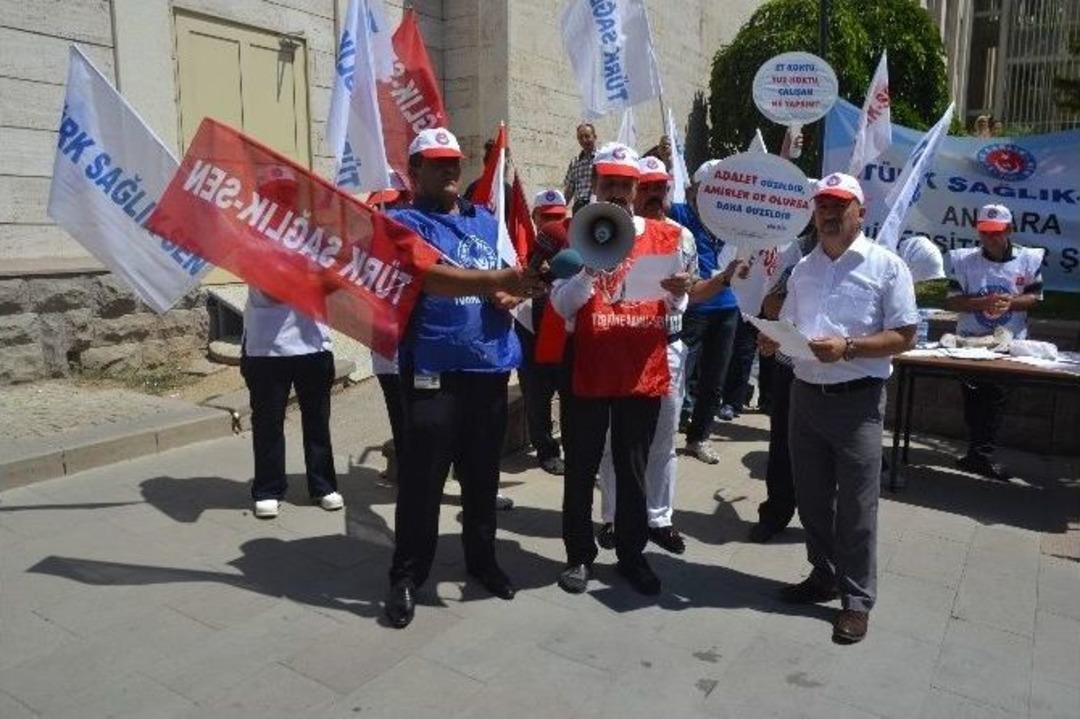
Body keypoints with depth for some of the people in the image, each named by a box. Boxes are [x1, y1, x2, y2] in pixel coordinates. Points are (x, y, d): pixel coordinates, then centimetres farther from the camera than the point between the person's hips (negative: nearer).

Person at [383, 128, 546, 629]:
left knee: (482, 474, 14)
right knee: (422, 478, -2)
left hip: (489, 365, 5)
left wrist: (510, 294, -6)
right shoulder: (404, 223, -3)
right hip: (433, 368, -5)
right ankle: (407, 576, 13)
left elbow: (507, 282, 18)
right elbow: (433, 277, -21)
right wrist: (497, 280, -34)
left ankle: (482, 558, 31)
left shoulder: (485, 220, 16)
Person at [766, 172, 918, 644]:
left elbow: (904, 338, -8)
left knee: (856, 506, 1)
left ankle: (857, 598, 15)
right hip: (805, 394, 6)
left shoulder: (886, 265, -5)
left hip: (857, 398, -5)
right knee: (811, 497, 14)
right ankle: (824, 575, 32)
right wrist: (773, 339, -4)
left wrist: (847, 348, -20)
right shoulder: (803, 268, 12)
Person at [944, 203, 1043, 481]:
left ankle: (980, 455, 11)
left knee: (995, 399, 3)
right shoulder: (964, 260, -3)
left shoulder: (1028, 259, 0)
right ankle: (980, 455, 14)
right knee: (973, 400, 4)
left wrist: (1011, 302, -17)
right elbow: (951, 301, -5)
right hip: (970, 342, 0)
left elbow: (1035, 297, 3)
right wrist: (983, 302, -22)